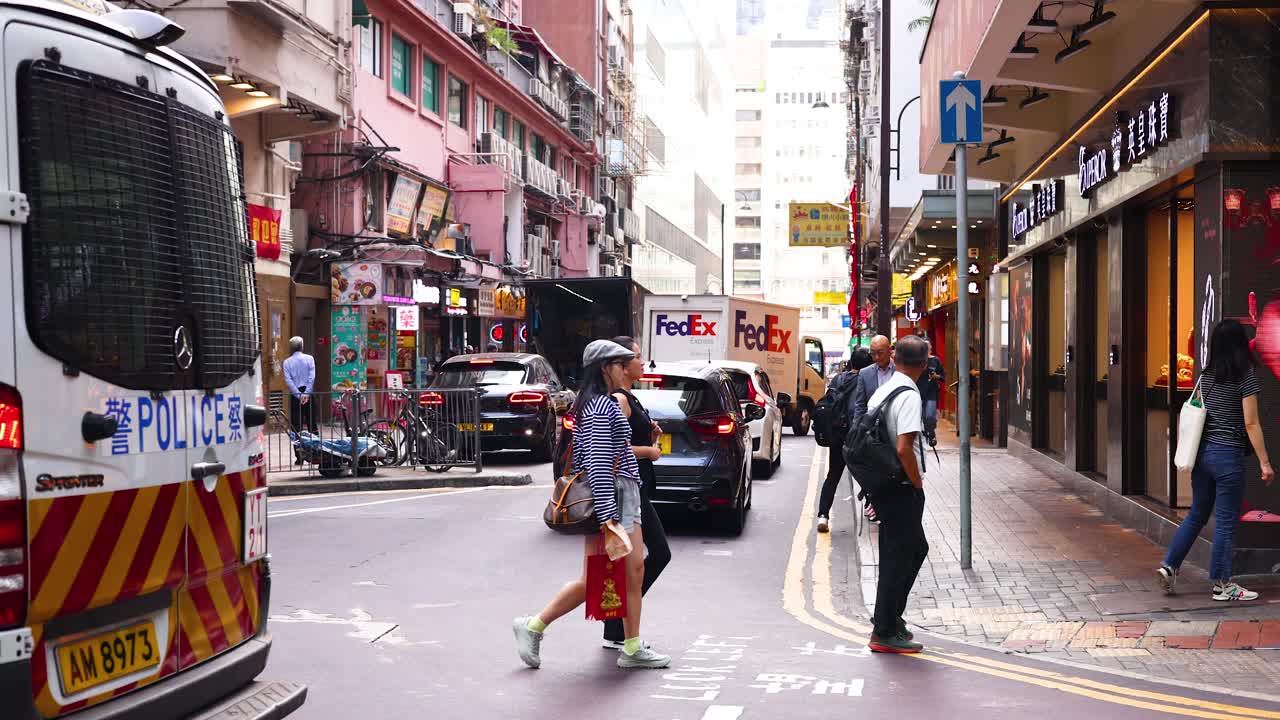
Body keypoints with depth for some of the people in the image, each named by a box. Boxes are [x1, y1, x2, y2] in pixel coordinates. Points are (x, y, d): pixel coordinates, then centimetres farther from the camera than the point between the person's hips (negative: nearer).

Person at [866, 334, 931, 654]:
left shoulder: (881, 391, 11)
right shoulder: (909, 396, -17)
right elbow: (904, 449, -26)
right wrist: (918, 484, -13)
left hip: (882, 484, 9)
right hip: (902, 491, -9)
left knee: (916, 548, 21)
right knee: (899, 556, 0)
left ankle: (888, 616, 27)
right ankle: (885, 632, 6)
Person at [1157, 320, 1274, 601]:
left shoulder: (1206, 376, 6)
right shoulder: (1246, 378, -11)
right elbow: (1251, 423, -12)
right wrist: (1264, 462, -8)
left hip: (1202, 452, 6)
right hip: (1228, 455, -6)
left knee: (1197, 514, 18)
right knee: (1225, 522, 3)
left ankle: (1169, 566, 15)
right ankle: (1222, 585, 10)